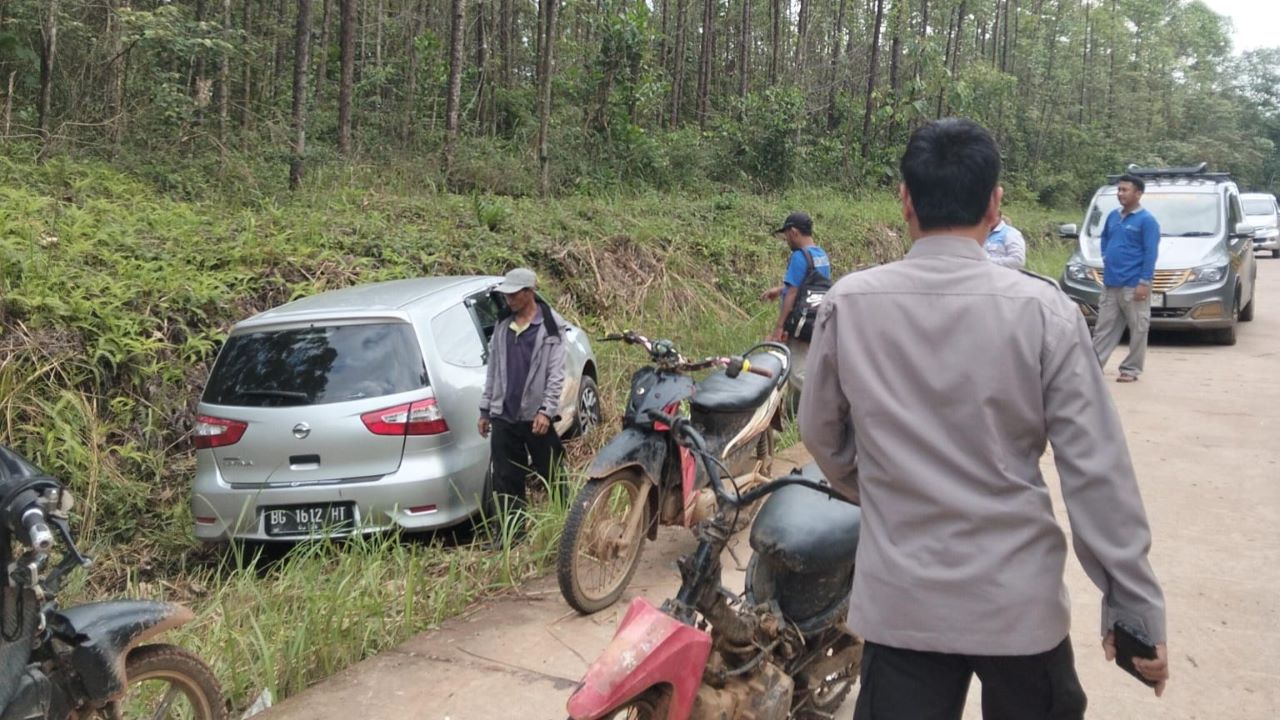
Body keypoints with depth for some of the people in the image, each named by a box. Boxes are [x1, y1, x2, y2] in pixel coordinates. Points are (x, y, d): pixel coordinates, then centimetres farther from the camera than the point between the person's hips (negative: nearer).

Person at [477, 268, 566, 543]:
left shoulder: (550, 328, -5)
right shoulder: (502, 327, 12)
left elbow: (556, 374, -9)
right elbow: (493, 370, 16)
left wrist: (546, 411, -17)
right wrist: (485, 409, 15)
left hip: (536, 417, -5)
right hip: (503, 416, 5)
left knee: (551, 475, 4)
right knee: (505, 479, 7)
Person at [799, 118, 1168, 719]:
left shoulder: (848, 305, -9)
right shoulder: (1043, 311, -13)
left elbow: (822, 435, 4)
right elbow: (1097, 472, -11)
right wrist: (1134, 606, -1)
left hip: (899, 602, 0)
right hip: (1019, 601, 1)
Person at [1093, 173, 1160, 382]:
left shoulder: (1146, 220, -9)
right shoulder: (1113, 216, 11)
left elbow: (1151, 253, -12)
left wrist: (1144, 282, -18)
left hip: (1133, 285, -7)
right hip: (1110, 283, 7)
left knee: (1137, 329, 2)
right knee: (1104, 327, 8)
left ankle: (1131, 369, 7)